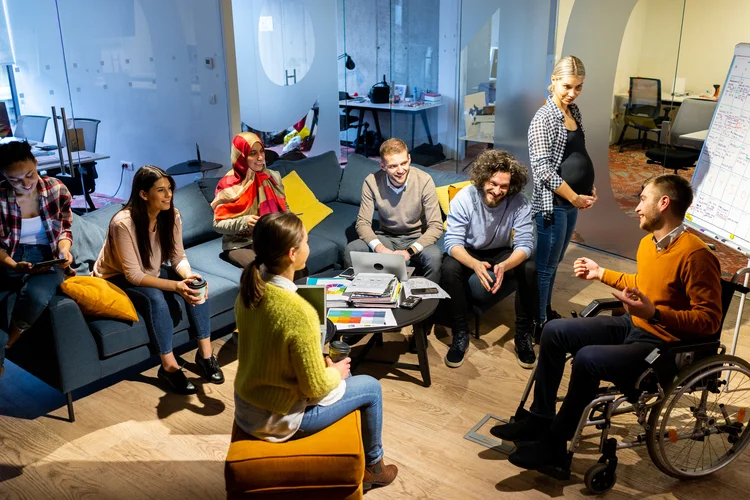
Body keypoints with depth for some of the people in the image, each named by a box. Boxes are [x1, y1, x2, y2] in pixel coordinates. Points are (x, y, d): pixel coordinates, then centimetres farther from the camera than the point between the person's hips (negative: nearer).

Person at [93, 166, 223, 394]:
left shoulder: (171, 215, -13)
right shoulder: (123, 223, -31)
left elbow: (179, 257, -8)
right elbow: (134, 275, -30)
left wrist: (188, 275, -31)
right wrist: (175, 286, -40)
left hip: (151, 273, 6)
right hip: (117, 279, -6)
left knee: (196, 285, -20)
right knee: (155, 298, -35)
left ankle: (205, 353, -11)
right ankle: (169, 366, -19)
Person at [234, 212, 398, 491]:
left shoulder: (249, 290, -7)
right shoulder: (299, 312, -32)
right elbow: (315, 386, -23)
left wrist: (322, 364, 8)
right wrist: (335, 373, -2)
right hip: (277, 419, -7)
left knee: (342, 377, 27)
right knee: (371, 387, 12)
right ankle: (373, 466, 35)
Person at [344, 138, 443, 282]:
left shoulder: (424, 180, -19)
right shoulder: (372, 182, -15)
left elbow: (436, 226, -18)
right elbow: (363, 223, -12)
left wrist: (409, 251, -32)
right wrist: (379, 248, -32)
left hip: (416, 238, -1)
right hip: (386, 238, 2)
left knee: (434, 256, -34)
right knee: (351, 251, -24)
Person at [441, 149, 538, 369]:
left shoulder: (520, 203, -22)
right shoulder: (463, 198, -25)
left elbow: (525, 245, -25)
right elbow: (452, 242, -28)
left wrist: (504, 266, -47)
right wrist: (475, 265, -49)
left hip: (502, 253, 1)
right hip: (469, 252, -1)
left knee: (530, 269, -28)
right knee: (450, 268, -33)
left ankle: (523, 334, -9)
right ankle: (460, 333, -16)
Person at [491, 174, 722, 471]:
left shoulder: (695, 255, -22)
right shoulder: (649, 242, 5)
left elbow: (709, 320, -22)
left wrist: (655, 314, -33)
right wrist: (601, 273, 23)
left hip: (663, 346, -9)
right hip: (631, 325, 9)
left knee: (588, 358, -31)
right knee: (554, 331, -1)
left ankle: (555, 443, -11)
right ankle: (540, 419, 8)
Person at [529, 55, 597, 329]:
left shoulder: (574, 111, 9)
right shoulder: (544, 118, -15)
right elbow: (543, 169, -21)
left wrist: (588, 187, 8)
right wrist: (574, 198, -16)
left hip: (572, 201, 8)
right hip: (553, 203, -8)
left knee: (554, 262, 19)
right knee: (545, 266, 1)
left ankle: (546, 311, 34)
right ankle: (537, 324, 12)